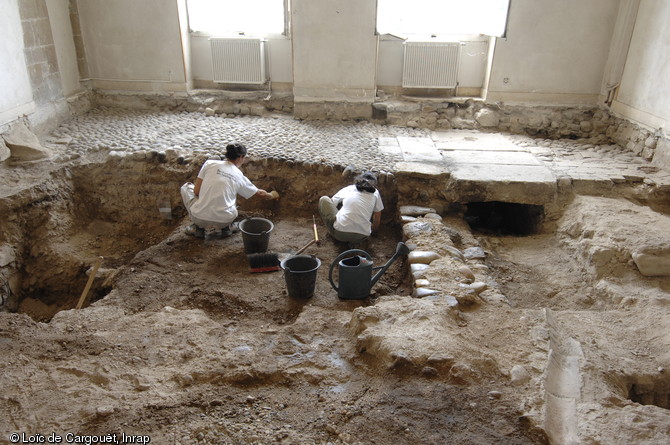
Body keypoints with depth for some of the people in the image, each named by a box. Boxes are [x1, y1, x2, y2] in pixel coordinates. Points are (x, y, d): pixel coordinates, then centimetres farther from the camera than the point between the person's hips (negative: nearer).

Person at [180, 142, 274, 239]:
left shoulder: (209, 163, 0)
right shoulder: (240, 177, 4)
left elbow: (196, 191, 0)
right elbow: (260, 193, 19)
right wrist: (271, 196, 41)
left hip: (200, 218, -1)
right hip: (223, 222, 1)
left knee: (186, 187, 26)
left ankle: (198, 228, 22)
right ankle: (226, 227, 19)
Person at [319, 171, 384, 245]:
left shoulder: (348, 189, 13)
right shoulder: (375, 193, 12)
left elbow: (331, 203, 26)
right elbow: (377, 222, 17)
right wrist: (372, 230, 38)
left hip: (339, 234, -2)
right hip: (361, 238, 2)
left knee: (324, 199, 18)